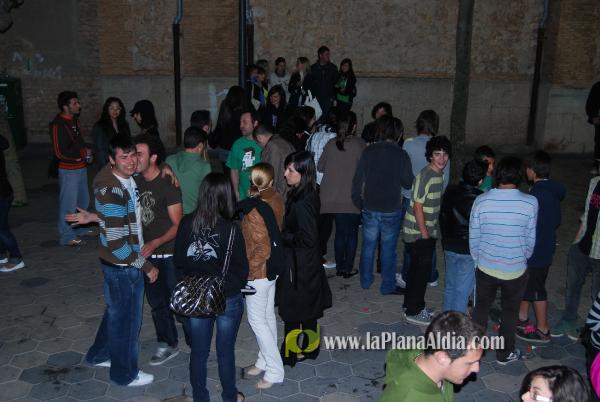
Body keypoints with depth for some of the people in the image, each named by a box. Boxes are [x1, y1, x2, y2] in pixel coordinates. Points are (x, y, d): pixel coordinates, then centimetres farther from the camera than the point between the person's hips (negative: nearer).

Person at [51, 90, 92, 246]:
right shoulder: (58, 125, -18)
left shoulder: (74, 120, 8)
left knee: (83, 200, 20)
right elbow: (60, 152, -22)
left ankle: (80, 230, 36)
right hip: (69, 170, -9)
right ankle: (67, 236, 11)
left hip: (81, 167, 9)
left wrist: (87, 152, 2)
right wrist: (83, 153, -13)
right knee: (69, 204, -1)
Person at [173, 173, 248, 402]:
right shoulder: (231, 230, -21)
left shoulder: (187, 223, -12)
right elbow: (241, 268, -12)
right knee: (226, 351, 16)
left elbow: (178, 261, -2)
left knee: (199, 351, 18)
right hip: (227, 300, -2)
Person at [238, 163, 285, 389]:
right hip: (272, 268, 8)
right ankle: (266, 361, 34)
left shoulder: (253, 209, -24)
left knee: (257, 319, 4)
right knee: (268, 316, 19)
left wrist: (249, 269, -12)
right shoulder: (276, 199, -3)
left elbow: (263, 248, -24)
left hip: (258, 271, -8)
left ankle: (275, 371, 11)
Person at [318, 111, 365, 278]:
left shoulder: (331, 144, 0)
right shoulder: (359, 144, -10)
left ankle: (339, 267, 21)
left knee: (340, 231, 15)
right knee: (352, 233, 9)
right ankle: (348, 268, 13)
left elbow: (320, 167, 7)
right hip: (352, 197, -4)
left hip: (333, 197, 4)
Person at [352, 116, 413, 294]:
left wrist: (358, 202, 10)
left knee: (368, 245, 15)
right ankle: (387, 285, 18)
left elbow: (358, 179, -2)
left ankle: (365, 281, 27)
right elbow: (408, 182, -5)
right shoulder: (401, 155, -11)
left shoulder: (368, 151, -5)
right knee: (388, 248, 9)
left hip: (369, 208, 2)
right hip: (391, 210, -2)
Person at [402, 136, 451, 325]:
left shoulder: (440, 174, 7)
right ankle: (413, 312, 12)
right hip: (417, 232, -9)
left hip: (428, 231, 9)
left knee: (418, 269, 18)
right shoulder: (425, 176, -21)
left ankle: (413, 306, 32)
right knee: (421, 271, -1)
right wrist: (425, 234, -16)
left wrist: (432, 232, 15)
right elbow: (418, 207, -20)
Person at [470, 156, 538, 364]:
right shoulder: (530, 203, -16)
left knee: (481, 309, 20)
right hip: (516, 270, -1)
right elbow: (530, 240, -6)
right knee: (510, 313, 19)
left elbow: (473, 237, -5)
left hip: (486, 268, 1)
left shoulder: (481, 201, -13)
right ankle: (504, 354, 36)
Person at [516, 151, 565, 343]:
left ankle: (542, 331, 18)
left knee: (536, 288, 5)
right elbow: (556, 220, 13)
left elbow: (530, 227, -25)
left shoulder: (538, 194, -26)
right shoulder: (552, 190, 4)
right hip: (545, 245, 9)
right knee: (527, 283, 20)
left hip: (537, 251, -9)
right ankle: (522, 318, 35)